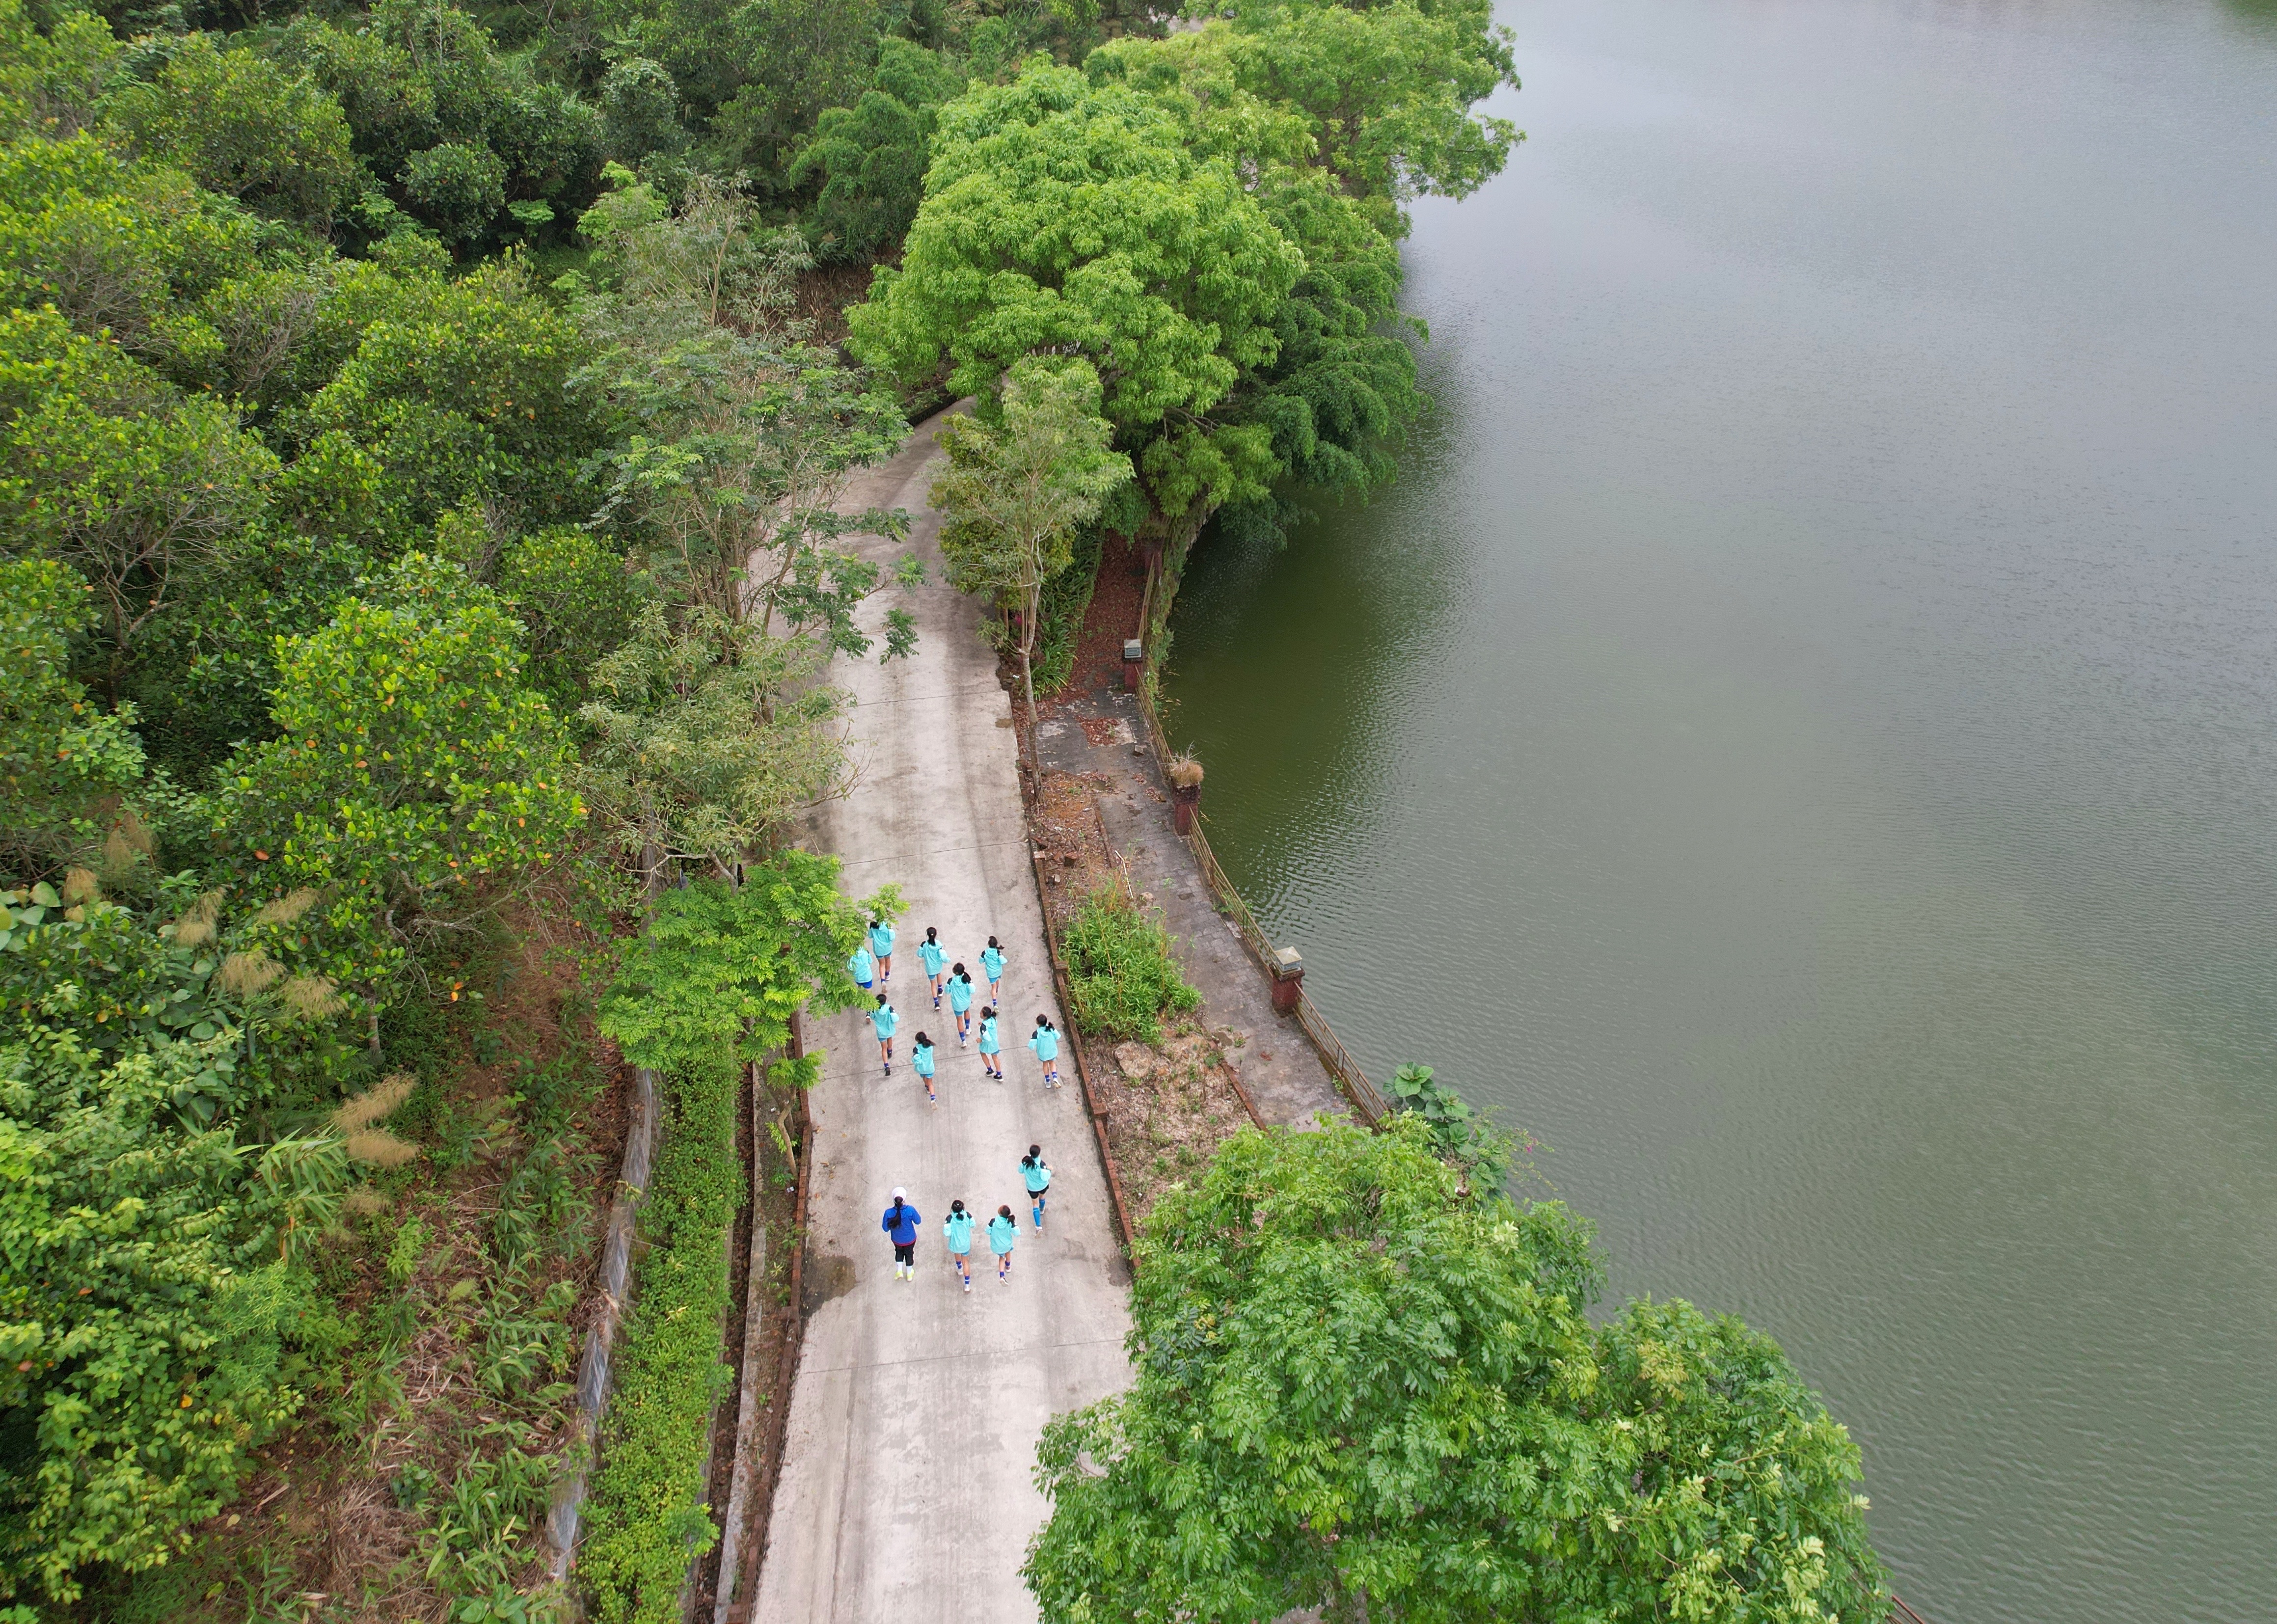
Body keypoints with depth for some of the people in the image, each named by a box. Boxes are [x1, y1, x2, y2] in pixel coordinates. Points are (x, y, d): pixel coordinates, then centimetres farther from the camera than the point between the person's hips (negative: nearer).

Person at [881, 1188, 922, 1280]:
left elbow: (885, 1228, -16)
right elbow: (918, 1221, -13)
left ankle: (899, 1271, 36)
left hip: (897, 1240, 0)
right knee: (909, 1254, 28)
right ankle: (909, 1274, 46)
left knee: (899, 1252, 34)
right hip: (910, 1239, 0)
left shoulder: (889, 1213, -30)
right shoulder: (910, 1210, -31)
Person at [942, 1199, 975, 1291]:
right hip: (966, 1244, 1)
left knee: (957, 1253, 34)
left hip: (955, 1244, -1)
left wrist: (945, 1227, -9)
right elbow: (973, 1225, -3)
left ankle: (960, 1270, 61)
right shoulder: (967, 1215, -20)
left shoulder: (950, 1218, -28)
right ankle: (967, 1285, 16)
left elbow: (947, 1233, -28)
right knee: (965, 1262, 17)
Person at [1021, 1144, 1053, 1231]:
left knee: (1035, 1204, 14)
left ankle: (1039, 1226, 4)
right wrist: (1049, 1170, -14)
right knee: (1042, 1196, 32)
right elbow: (1044, 1178, -30)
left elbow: (1021, 1171, -5)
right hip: (1042, 1186, -1)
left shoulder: (1025, 1161, -23)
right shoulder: (1041, 1164, -35)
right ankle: (1042, 1210, 63)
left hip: (1032, 1187, 1)